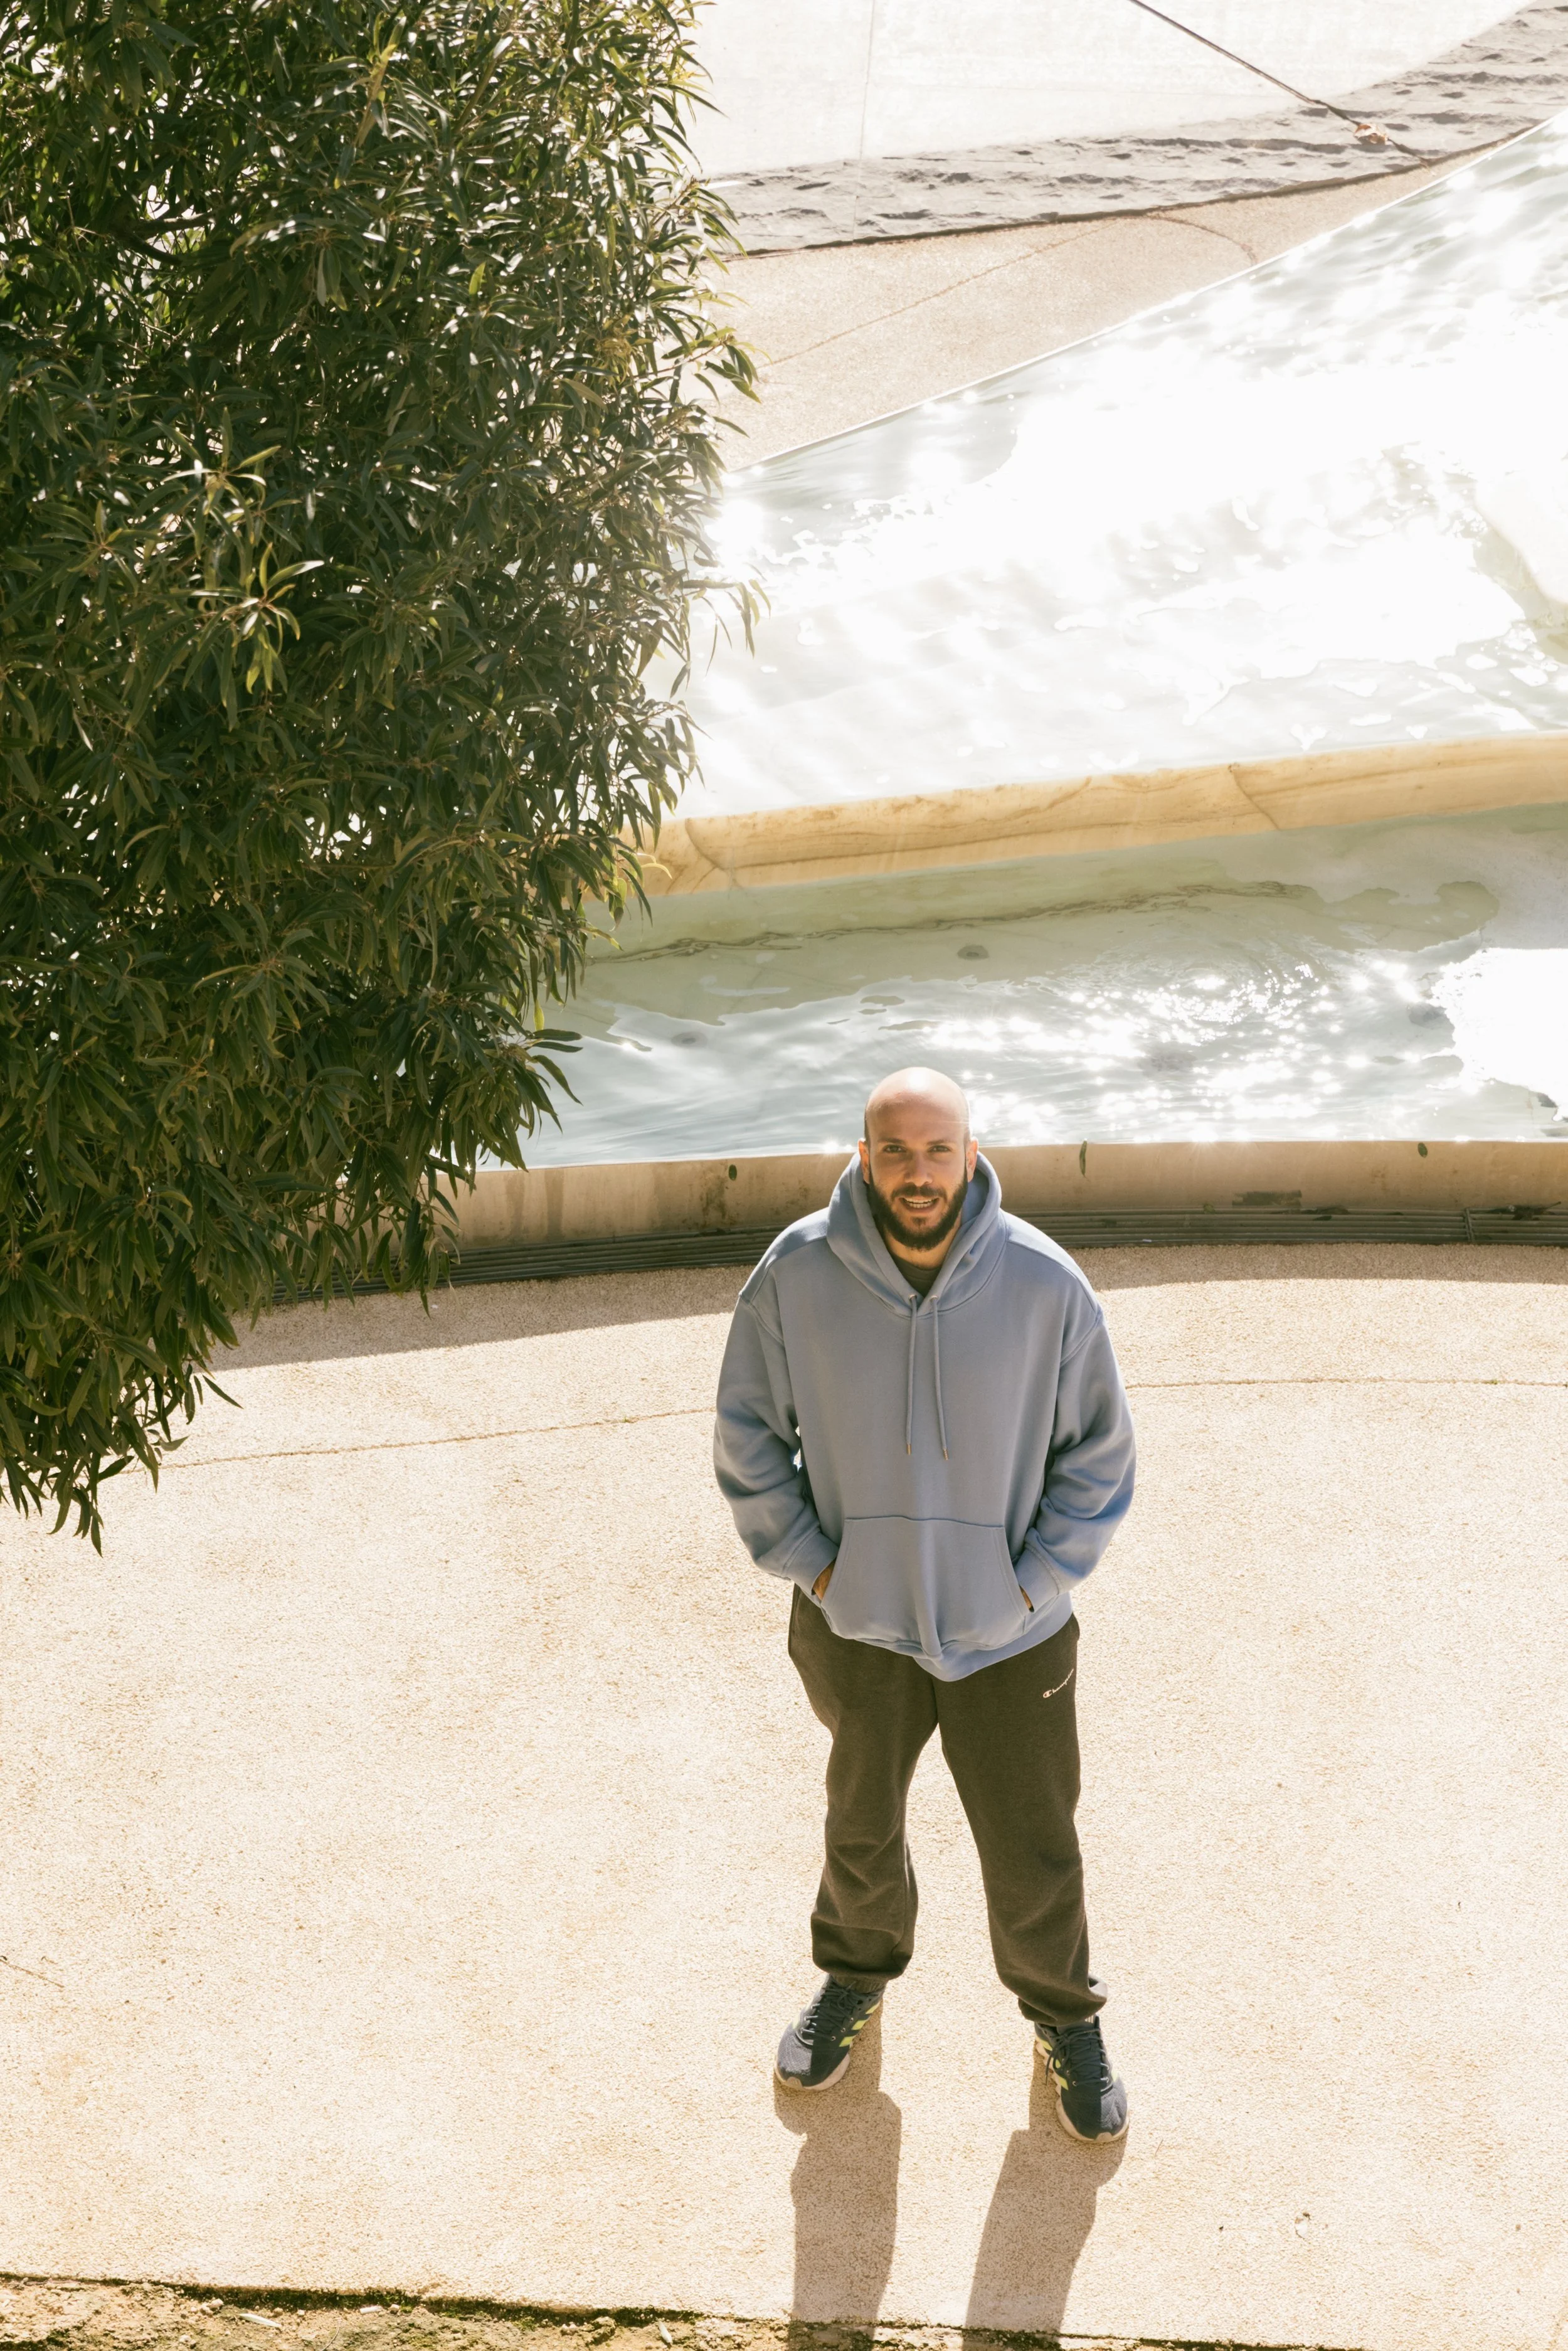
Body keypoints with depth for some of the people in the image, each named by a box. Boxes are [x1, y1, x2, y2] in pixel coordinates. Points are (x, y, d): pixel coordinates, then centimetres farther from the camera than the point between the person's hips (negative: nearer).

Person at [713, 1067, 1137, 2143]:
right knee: (862, 1824, 24)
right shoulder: (797, 1278, -17)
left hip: (1010, 1635, -1)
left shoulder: (1044, 1285, -18)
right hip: (856, 1623, 1)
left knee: (1034, 1848, 14)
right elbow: (749, 1438, -2)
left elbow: (1100, 1451, -5)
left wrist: (1035, 1580, -8)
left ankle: (1066, 2018, 41)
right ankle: (856, 1976, 53)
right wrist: (811, 1565, -6)